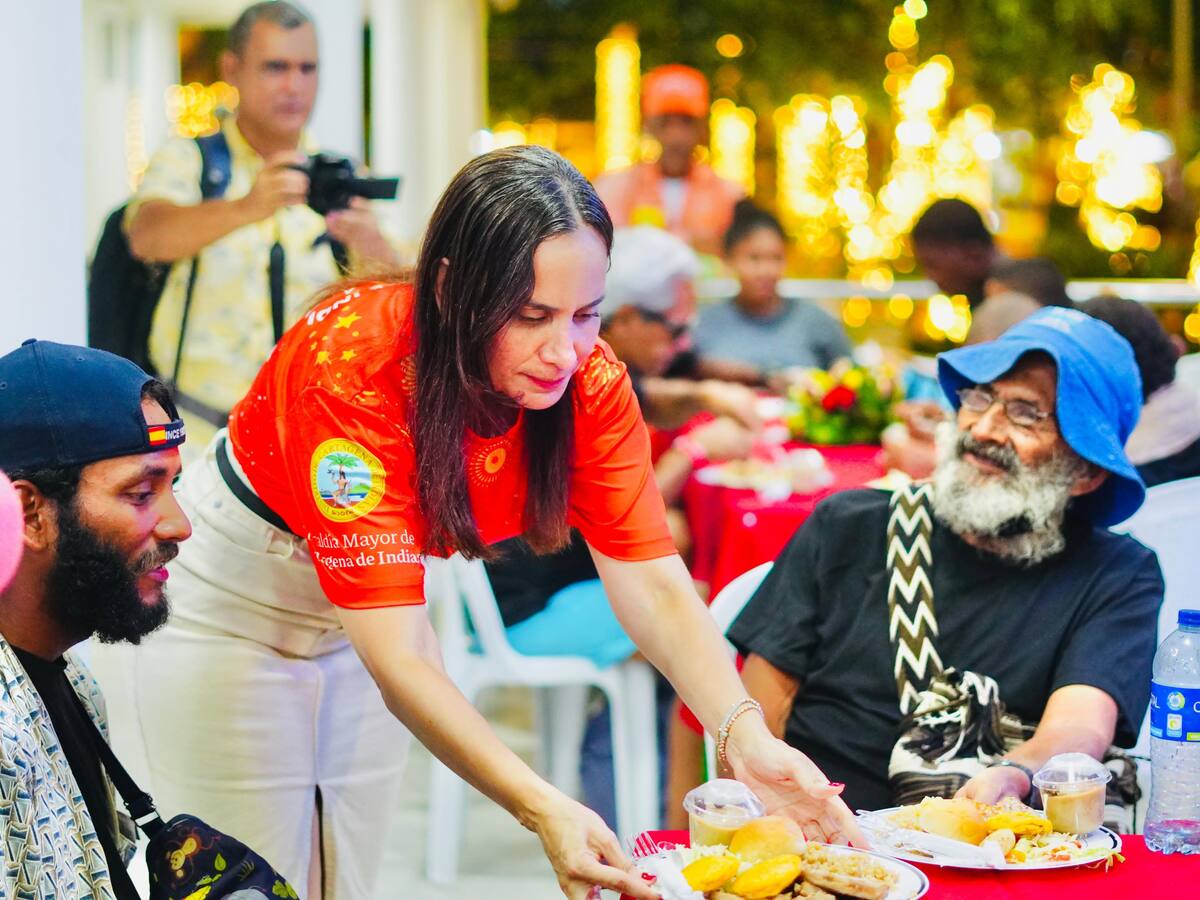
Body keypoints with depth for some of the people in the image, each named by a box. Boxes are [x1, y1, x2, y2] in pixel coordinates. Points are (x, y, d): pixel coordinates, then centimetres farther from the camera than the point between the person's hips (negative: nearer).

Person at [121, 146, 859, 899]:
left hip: (363, 598, 5)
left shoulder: (590, 379, -20)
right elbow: (396, 658, -40)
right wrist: (543, 812, -51)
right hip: (232, 601, -5)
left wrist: (746, 736, -38)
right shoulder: (355, 365, -36)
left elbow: (654, 587, -20)